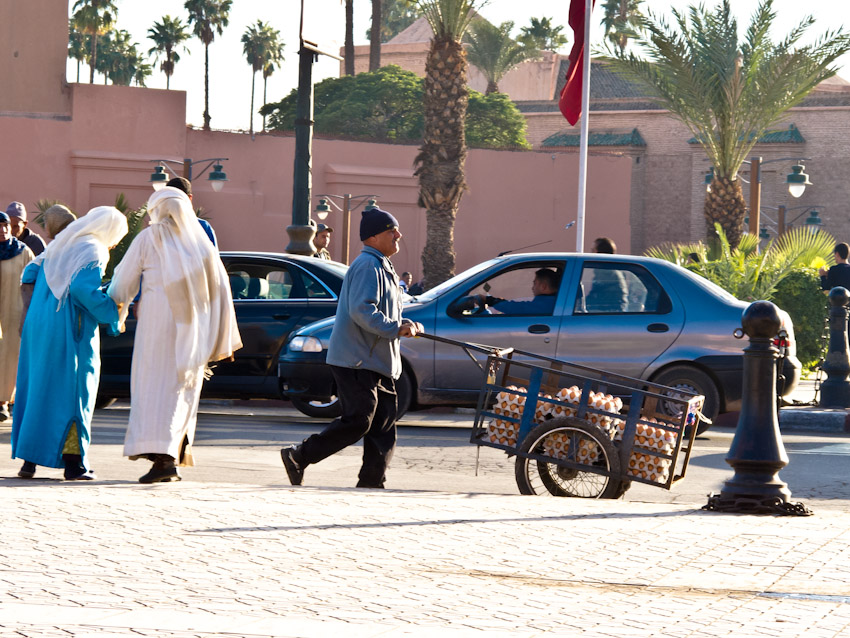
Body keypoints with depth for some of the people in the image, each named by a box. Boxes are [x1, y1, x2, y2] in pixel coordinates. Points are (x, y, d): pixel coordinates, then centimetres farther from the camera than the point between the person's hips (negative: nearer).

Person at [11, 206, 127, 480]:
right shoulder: (93, 252, -9)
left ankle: (29, 459, 7)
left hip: (38, 325, 7)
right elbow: (83, 288, -23)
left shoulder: (60, 245, 15)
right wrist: (112, 313, -14)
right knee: (73, 392, -1)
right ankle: (74, 463, -1)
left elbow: (29, 274, 15)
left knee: (37, 388, 10)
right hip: (70, 330, -7)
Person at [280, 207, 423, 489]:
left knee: (383, 426, 5)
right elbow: (361, 310, -24)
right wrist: (395, 329, -23)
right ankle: (298, 457, -5)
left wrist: (406, 325, 11)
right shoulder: (367, 266, -12)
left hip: (377, 363, 11)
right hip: (356, 360, -11)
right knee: (358, 421, -13)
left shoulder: (383, 268, 22)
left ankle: (371, 482, 6)